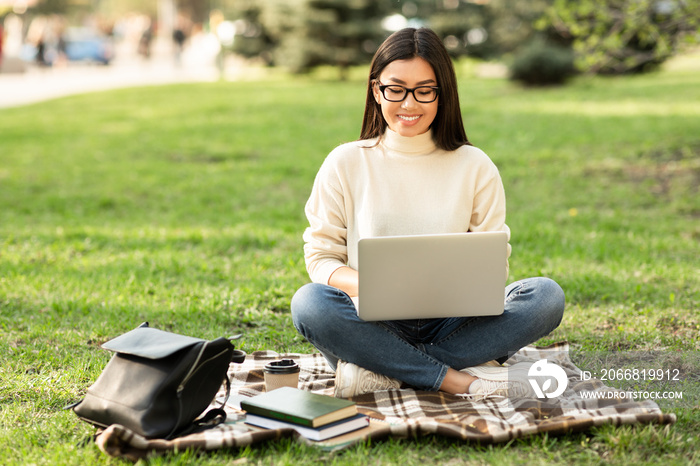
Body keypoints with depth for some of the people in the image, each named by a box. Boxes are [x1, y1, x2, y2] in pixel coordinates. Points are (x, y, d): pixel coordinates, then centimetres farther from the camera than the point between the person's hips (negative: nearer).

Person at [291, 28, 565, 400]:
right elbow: (320, 257, 3)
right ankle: (460, 380, -28)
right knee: (309, 303, -32)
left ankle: (381, 371, -25)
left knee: (546, 296, -24)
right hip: (374, 324, -1)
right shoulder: (346, 164, 5)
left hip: (451, 323, 2)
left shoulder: (475, 167, 7)